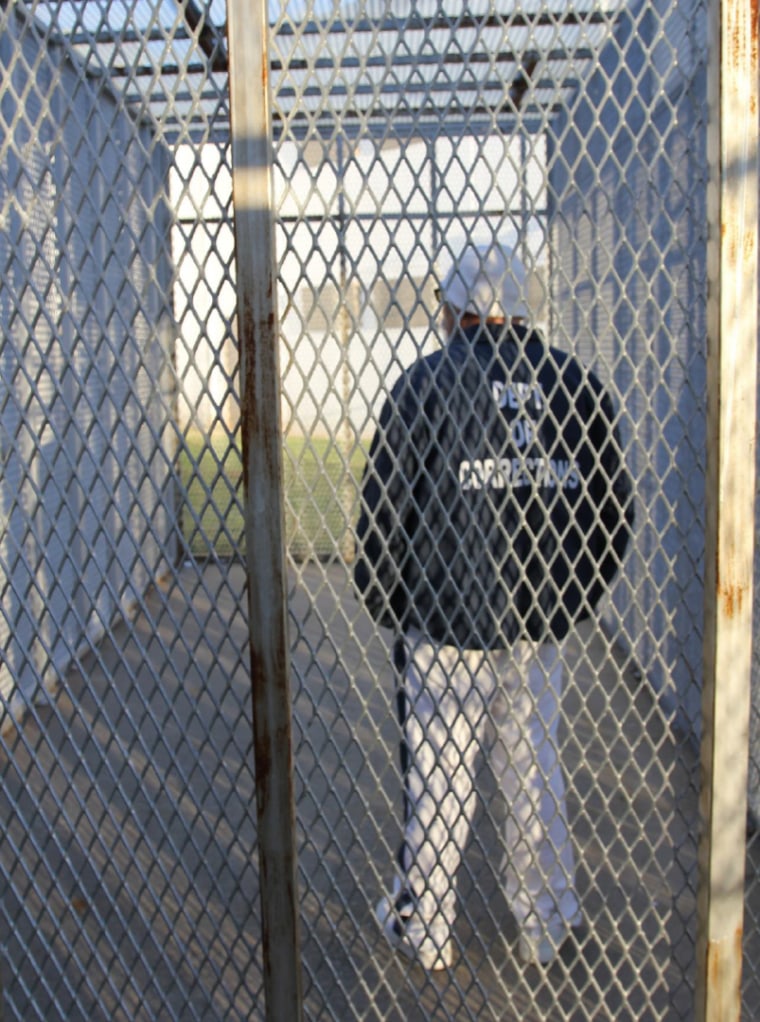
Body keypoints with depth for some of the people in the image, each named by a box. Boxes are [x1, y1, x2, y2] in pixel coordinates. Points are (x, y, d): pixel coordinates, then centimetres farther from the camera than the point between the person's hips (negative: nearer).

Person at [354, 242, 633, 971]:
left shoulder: (427, 382, -8)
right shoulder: (575, 382, 2)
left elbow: (383, 509, -6)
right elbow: (613, 510, 6)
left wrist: (384, 607, 8)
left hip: (446, 622, -3)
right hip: (539, 625, 3)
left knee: (438, 779, 9)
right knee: (535, 776, 16)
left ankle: (422, 930, 26)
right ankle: (545, 929, 31)